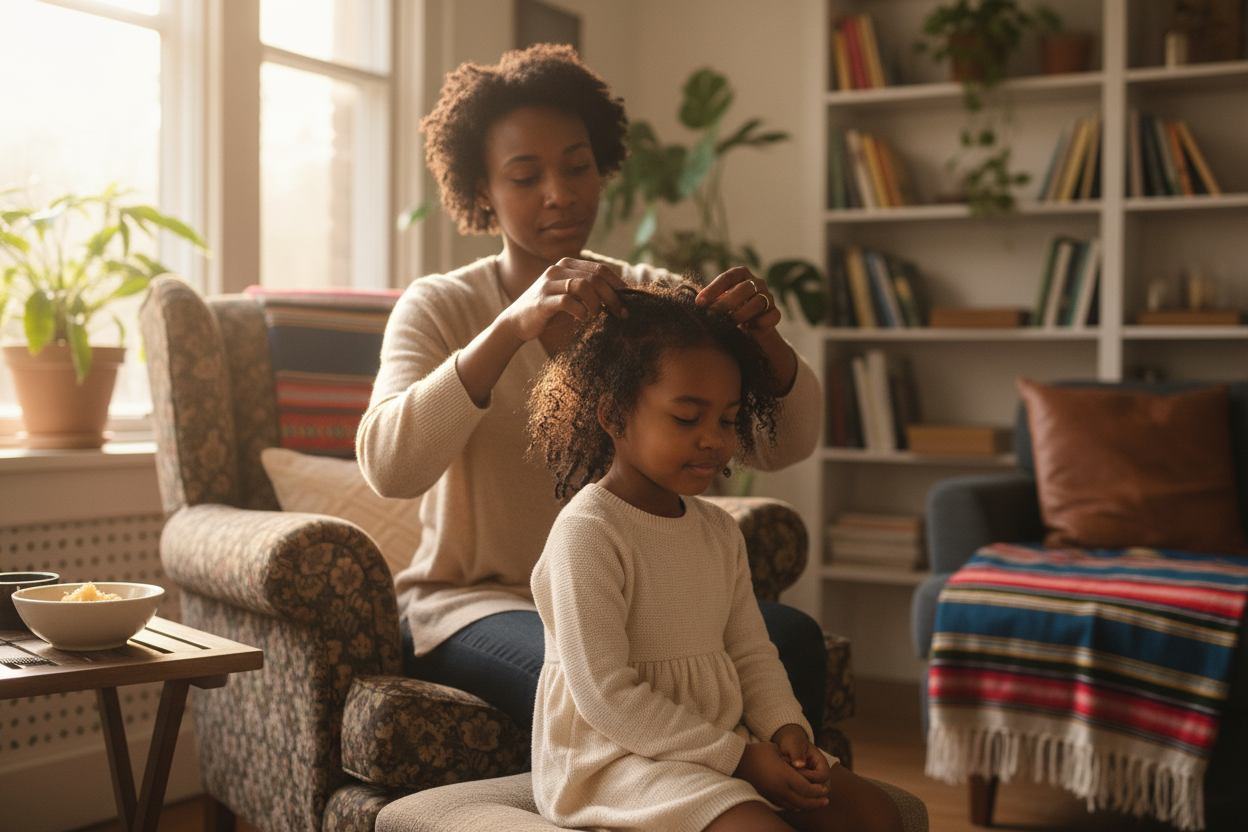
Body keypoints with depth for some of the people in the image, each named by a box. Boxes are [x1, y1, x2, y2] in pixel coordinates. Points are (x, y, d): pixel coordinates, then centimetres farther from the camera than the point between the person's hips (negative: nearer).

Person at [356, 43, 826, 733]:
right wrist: (511, 328, -35)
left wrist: (763, 340, -24)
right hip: (477, 600, -3)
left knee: (791, 639, -24)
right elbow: (387, 465, -23)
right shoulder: (439, 307, -3)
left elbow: (782, 446, -3)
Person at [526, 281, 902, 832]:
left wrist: (785, 728, -8)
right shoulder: (587, 533, -17)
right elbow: (605, 693, -20)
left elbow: (750, 653, 13)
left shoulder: (718, 532, 10)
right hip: (613, 760, -8)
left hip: (720, 742, 8)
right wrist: (736, 756, -19)